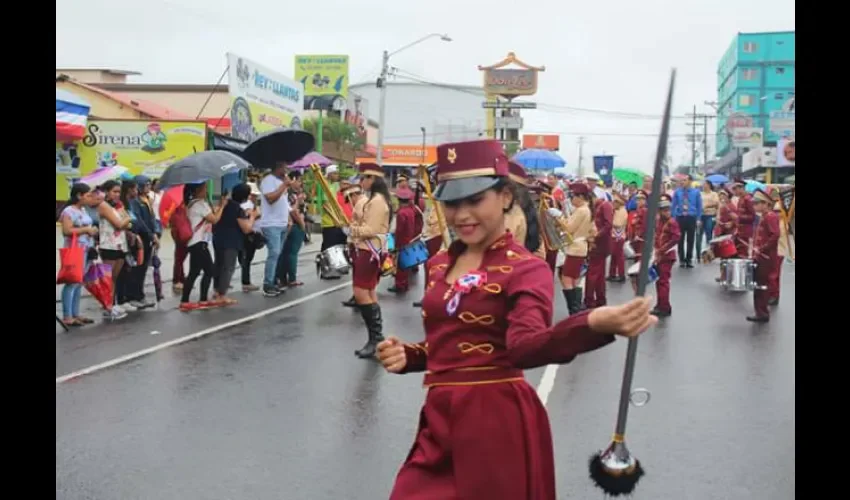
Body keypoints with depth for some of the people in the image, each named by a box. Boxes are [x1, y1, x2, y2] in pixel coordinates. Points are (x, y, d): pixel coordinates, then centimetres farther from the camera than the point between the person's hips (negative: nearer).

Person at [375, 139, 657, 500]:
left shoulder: (526, 269, -9)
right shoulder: (439, 265, 10)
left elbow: (523, 347, -28)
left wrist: (594, 324, -46)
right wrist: (405, 355, -1)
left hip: (498, 425, -6)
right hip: (440, 422, 6)